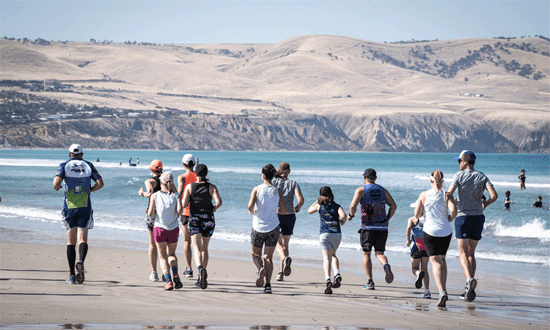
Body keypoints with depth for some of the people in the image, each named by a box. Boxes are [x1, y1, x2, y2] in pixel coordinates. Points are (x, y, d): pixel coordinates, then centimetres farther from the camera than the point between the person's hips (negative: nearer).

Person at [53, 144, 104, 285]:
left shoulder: (64, 166, 3)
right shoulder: (88, 165, 8)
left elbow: (57, 182, -13)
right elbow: (100, 183, 0)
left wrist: (56, 188, 10)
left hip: (69, 206, 0)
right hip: (85, 207, 0)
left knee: (71, 241, 7)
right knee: (82, 239, -2)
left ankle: (72, 275, 5)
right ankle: (81, 262, -32)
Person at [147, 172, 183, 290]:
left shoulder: (155, 196, -1)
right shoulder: (176, 195, 0)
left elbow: (150, 214, -6)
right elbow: (179, 211, -12)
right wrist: (175, 217, 8)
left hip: (159, 228, -1)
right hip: (173, 229, 1)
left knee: (163, 257, 8)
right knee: (171, 254, 22)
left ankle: (169, 281, -10)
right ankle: (175, 275, -3)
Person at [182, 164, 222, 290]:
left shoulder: (190, 187, -2)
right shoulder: (211, 187, -1)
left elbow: (184, 204, -8)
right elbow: (219, 202, -14)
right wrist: (213, 209, 5)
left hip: (194, 219, -2)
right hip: (208, 220, 2)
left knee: (197, 248, -9)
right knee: (204, 249, 16)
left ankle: (200, 268, -39)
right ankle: (202, 279, 21)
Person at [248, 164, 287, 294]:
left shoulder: (257, 189, -4)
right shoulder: (278, 191, 2)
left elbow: (250, 206, -16)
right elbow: (283, 211, 1)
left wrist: (252, 211, 6)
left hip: (258, 226, -2)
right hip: (273, 227, 2)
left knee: (256, 254, 15)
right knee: (268, 256, 7)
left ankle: (261, 269, -17)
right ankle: (268, 284, -6)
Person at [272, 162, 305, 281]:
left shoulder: (273, 181, 2)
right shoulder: (294, 183, 4)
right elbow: (301, 200, -9)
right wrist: (297, 208, 12)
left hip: (275, 214, -2)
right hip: (289, 215, 2)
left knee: (278, 243, -3)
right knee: (285, 244, 14)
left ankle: (285, 258, -36)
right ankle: (281, 272, 11)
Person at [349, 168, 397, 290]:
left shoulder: (361, 190, 0)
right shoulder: (382, 190, 12)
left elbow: (353, 205, -14)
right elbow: (393, 205, 8)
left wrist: (351, 215, 5)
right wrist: (387, 219, 19)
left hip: (368, 226, -3)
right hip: (382, 227, 3)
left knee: (366, 254, 8)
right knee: (379, 253, 10)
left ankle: (370, 281, -1)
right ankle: (386, 265, -24)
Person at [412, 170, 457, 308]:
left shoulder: (424, 195, -1)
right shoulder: (447, 196, 0)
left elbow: (417, 215, 2)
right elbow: (453, 211, -15)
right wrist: (448, 220, 5)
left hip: (430, 231, -2)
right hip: (446, 231, 2)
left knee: (435, 261, -7)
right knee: (442, 259, 22)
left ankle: (442, 292, -26)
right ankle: (443, 289, 23)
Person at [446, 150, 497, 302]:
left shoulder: (459, 175, -4)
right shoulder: (482, 177, 6)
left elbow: (448, 194, -13)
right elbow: (494, 195, -7)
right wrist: (484, 205, 11)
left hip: (463, 217, -4)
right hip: (478, 217, 4)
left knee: (463, 253, -4)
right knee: (471, 253, 13)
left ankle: (470, 279, -31)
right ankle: (469, 290, 8)